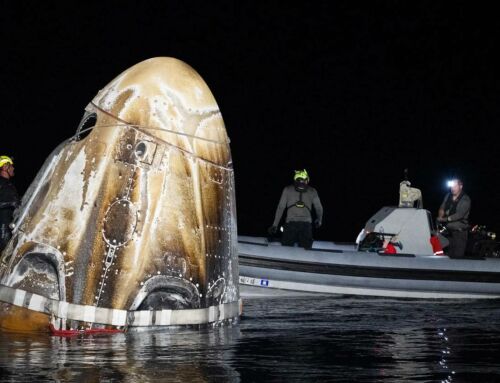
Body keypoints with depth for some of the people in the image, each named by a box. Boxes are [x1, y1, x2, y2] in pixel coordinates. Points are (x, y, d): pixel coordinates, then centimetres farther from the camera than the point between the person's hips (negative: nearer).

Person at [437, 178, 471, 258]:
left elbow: (460, 214, -15)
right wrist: (441, 215, -9)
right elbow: (442, 208, 14)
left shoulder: (465, 200, -6)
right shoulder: (448, 196, 11)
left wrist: (445, 219, -18)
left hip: (459, 231, -5)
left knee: (458, 255, -9)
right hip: (448, 230, 5)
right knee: (449, 254, 4)